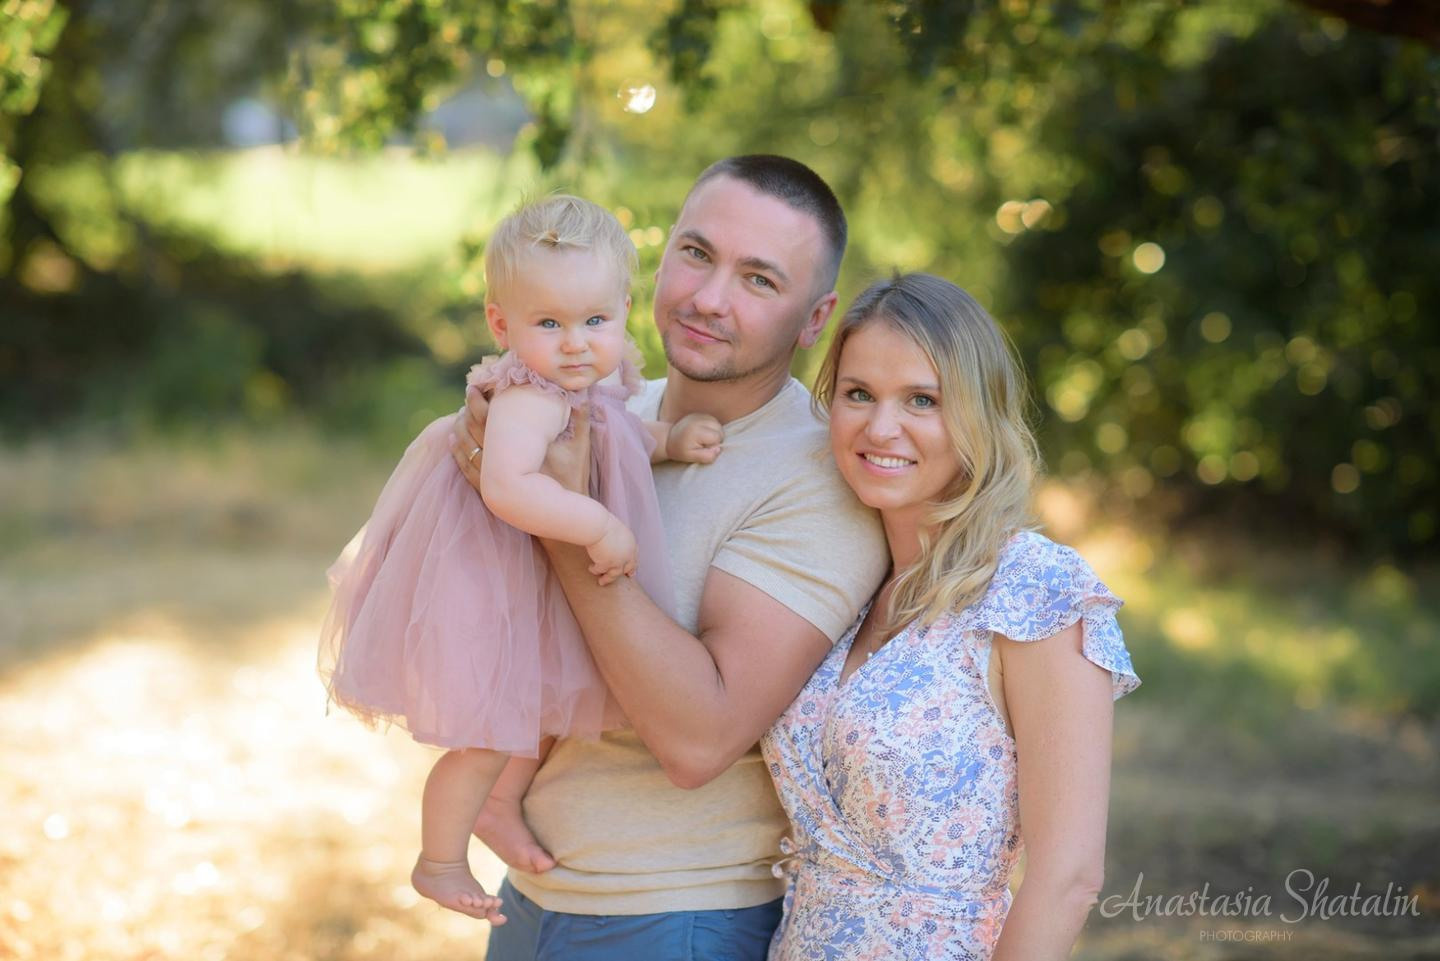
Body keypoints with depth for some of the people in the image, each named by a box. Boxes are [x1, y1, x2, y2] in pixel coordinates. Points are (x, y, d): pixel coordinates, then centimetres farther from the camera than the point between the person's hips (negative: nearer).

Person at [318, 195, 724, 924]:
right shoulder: (531, 400, -34)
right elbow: (507, 487, -50)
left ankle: (507, 811, 51)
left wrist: (671, 440, -2)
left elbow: (618, 440, 17)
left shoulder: (584, 386, -4)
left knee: (542, 714, 28)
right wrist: (600, 527, -44)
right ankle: (440, 863, 25)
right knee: (488, 738, 5)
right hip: (489, 591, -10)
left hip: (536, 586, 10)